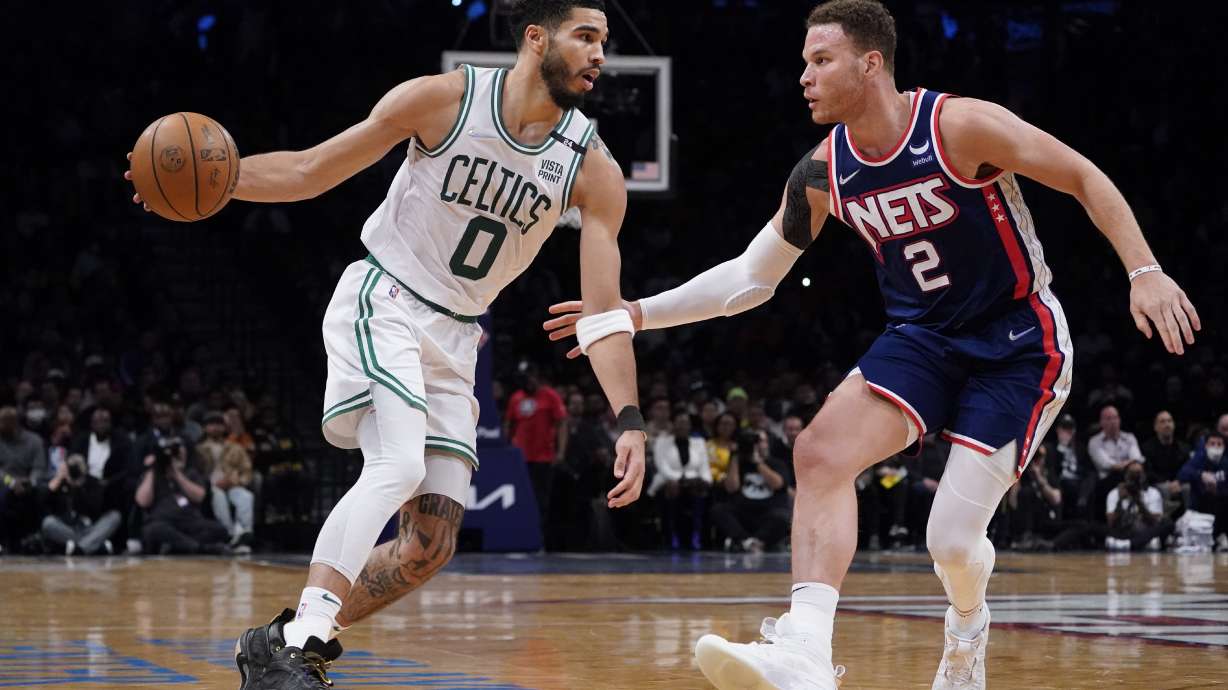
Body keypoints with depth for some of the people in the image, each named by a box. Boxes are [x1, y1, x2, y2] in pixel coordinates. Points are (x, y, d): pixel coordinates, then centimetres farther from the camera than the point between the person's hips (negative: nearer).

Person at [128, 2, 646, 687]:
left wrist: (630, 422, -19)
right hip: (381, 303, -5)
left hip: (454, 341, 5)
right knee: (398, 464, -30)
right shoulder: (445, 99, -12)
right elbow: (310, 172, -4)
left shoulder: (595, 171, -5)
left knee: (432, 547, 0)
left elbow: (605, 315, -6)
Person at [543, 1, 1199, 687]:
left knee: (953, 539, -11)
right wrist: (638, 314, -1)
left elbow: (1085, 178, -13)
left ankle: (968, 632, 27)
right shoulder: (824, 172, -2)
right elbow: (751, 277, 7)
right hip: (923, 338, 5)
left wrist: (1145, 271, -24)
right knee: (820, 452, -21)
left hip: (1019, 341, -5)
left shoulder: (961, 126, -20)